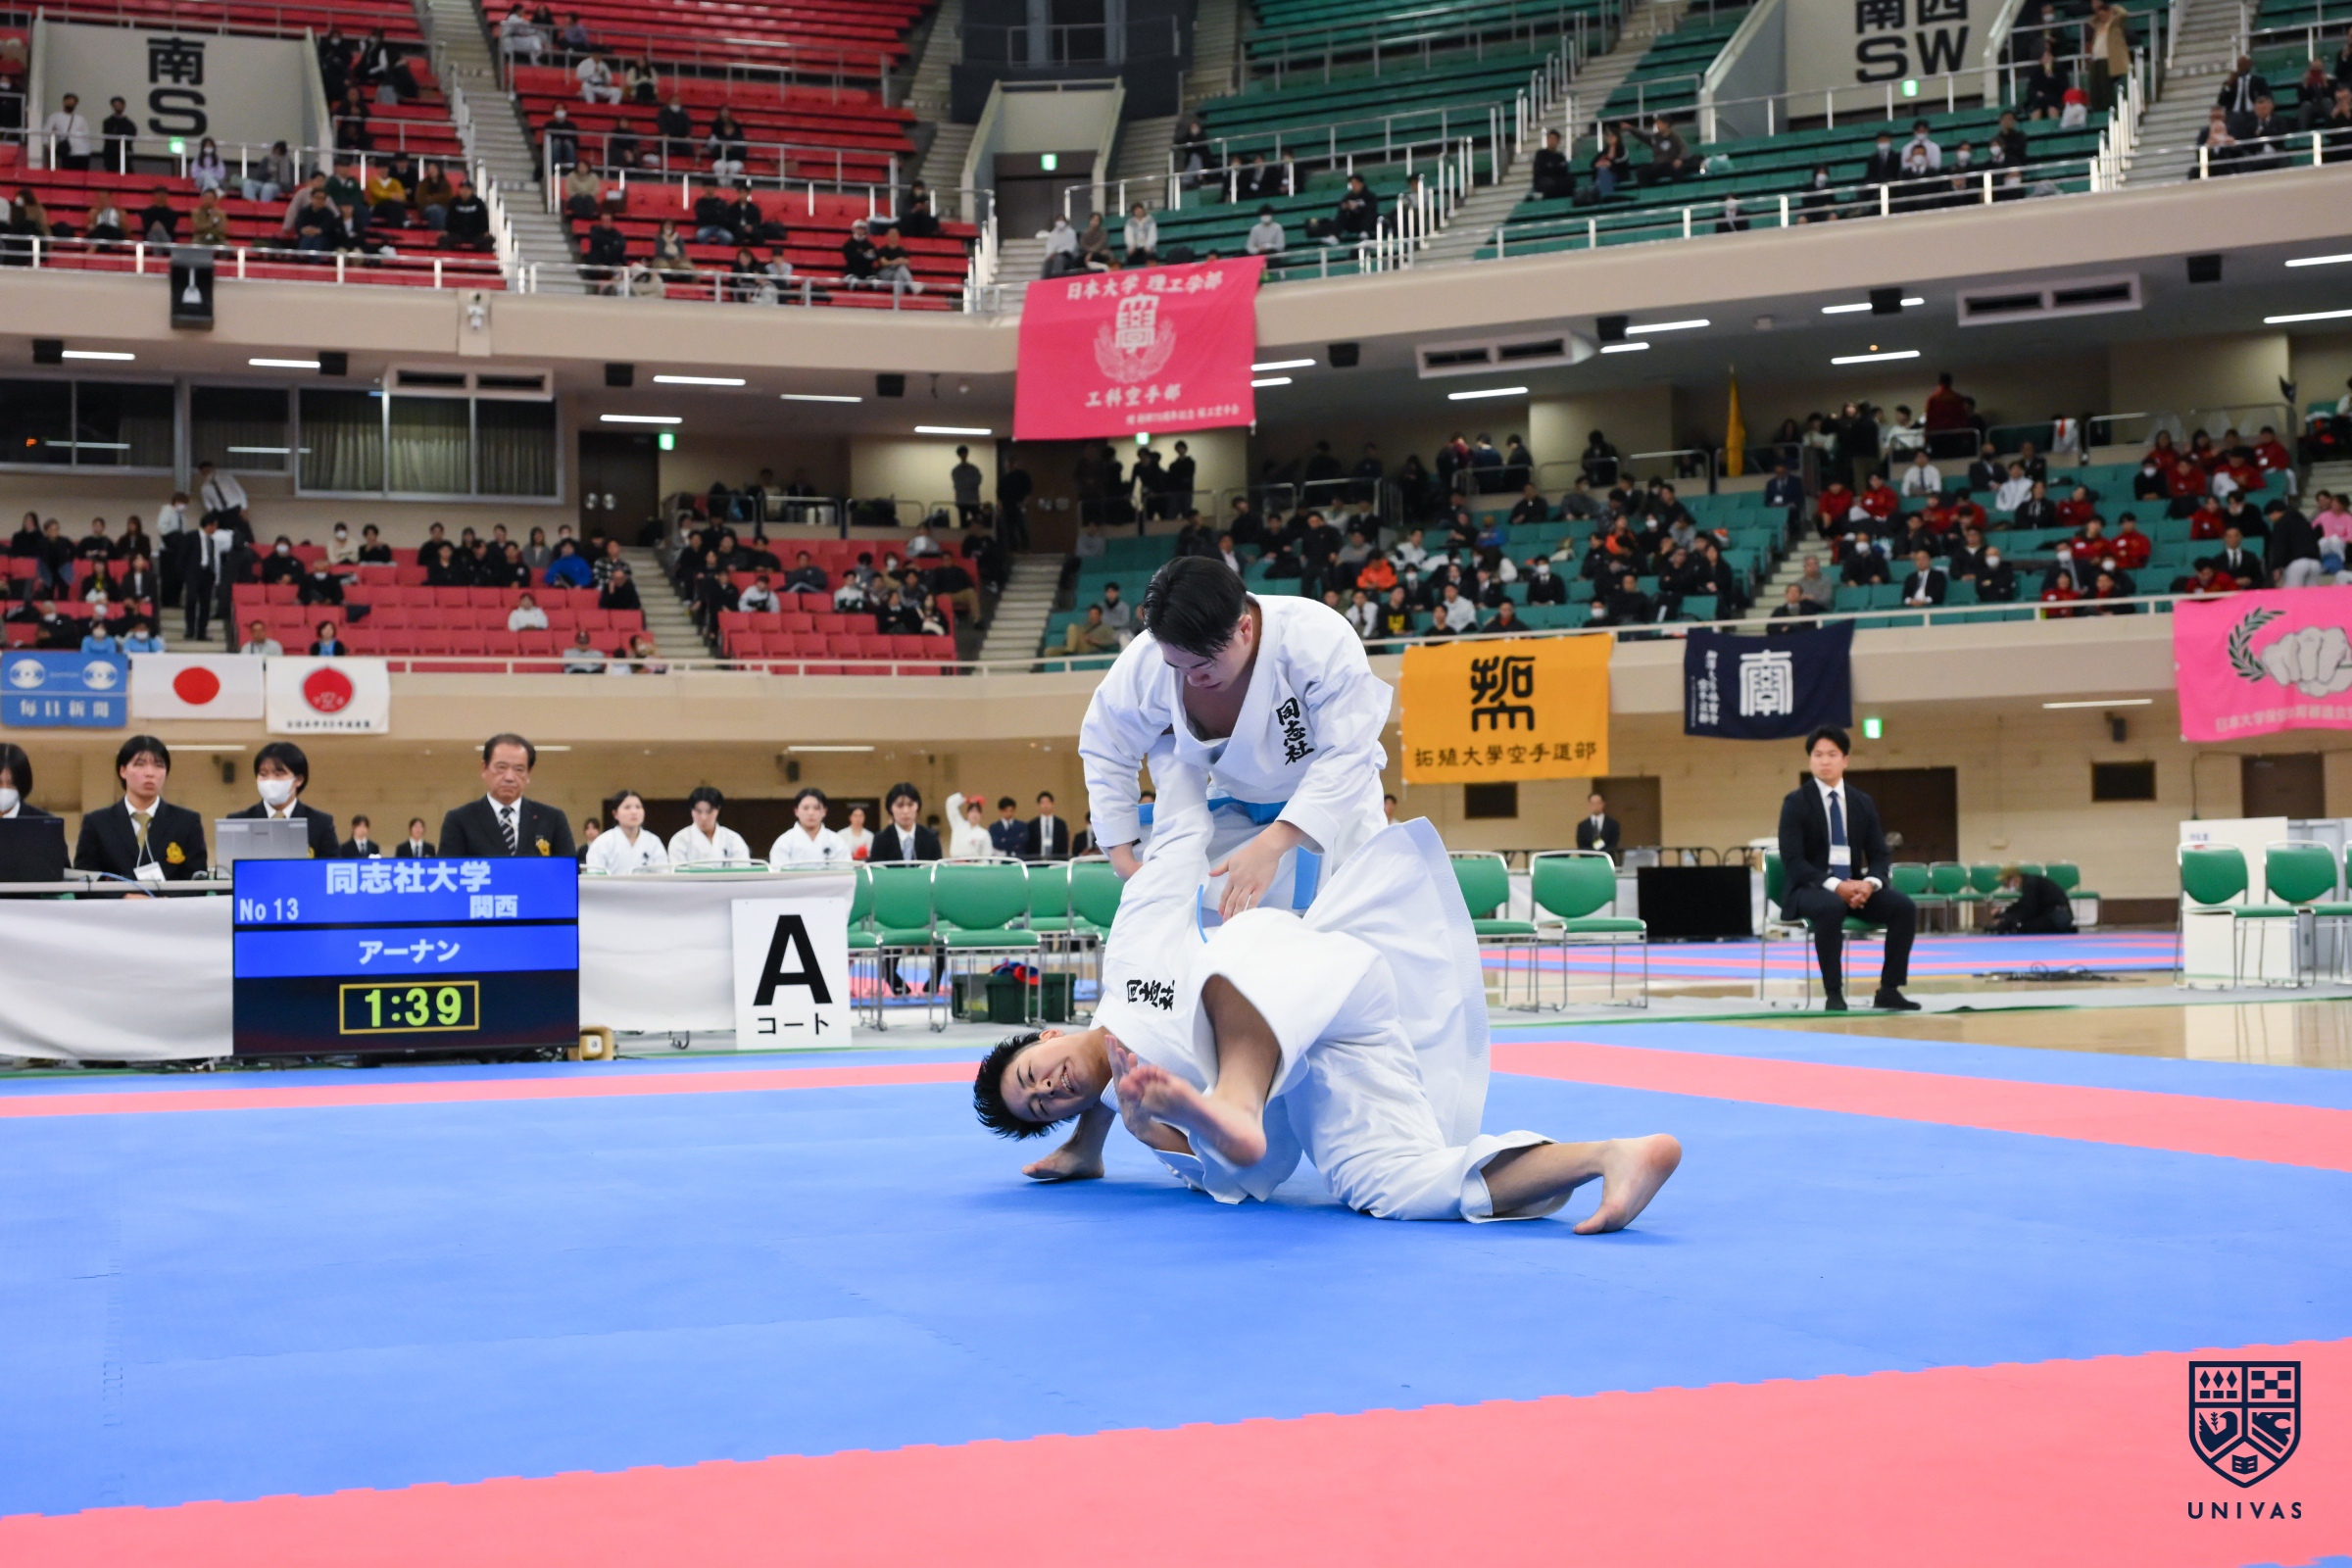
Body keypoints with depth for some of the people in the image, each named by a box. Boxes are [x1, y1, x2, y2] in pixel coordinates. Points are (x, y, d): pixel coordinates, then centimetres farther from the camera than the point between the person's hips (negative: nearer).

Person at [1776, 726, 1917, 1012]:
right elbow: (1792, 861, -11)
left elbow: (1879, 855, 8)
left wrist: (1870, 883, -16)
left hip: (1854, 887, 5)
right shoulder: (1796, 803, -2)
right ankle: (1833, 994, -31)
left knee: (1904, 907, -20)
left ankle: (1889, 990, -14)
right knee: (1831, 907, -39)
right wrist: (1834, 886, -24)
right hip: (1810, 889, -5)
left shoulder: (1862, 803, 12)